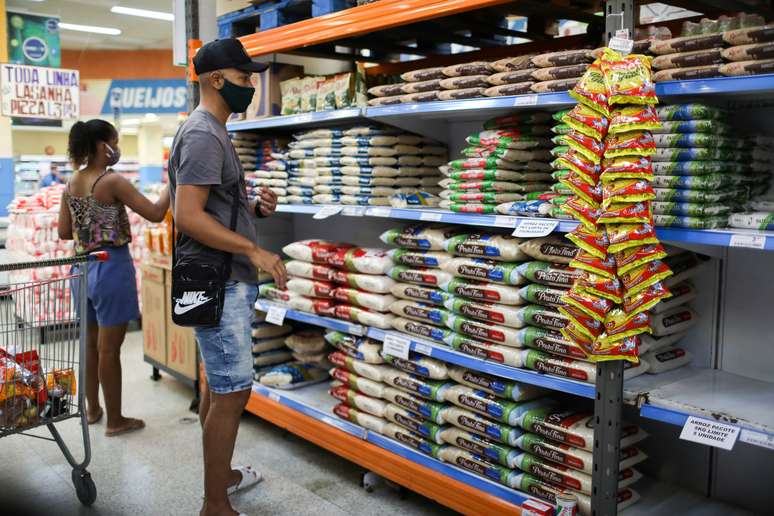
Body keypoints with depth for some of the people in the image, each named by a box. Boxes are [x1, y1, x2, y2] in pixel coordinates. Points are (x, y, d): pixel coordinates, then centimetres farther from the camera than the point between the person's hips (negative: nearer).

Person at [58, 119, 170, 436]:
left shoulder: (71, 184, 7)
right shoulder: (112, 181, -15)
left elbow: (64, 232, 11)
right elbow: (155, 213, -16)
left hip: (82, 267, 8)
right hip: (111, 267, -7)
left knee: (91, 343, 19)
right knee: (109, 348, 1)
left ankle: (92, 409, 32)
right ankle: (115, 420, 12)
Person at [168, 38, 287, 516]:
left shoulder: (215, 132, 17)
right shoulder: (203, 134, -15)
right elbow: (189, 216, -24)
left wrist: (254, 207, 6)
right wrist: (256, 250, -21)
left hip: (230, 281, 10)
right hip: (220, 283, -10)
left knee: (219, 384, 19)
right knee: (233, 391, -4)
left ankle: (222, 473, 34)